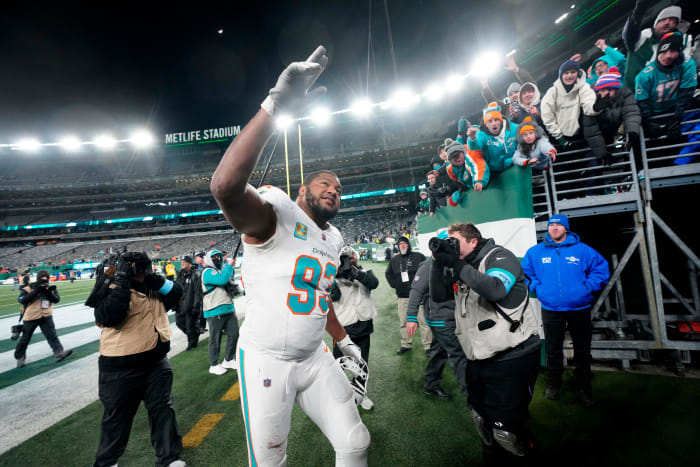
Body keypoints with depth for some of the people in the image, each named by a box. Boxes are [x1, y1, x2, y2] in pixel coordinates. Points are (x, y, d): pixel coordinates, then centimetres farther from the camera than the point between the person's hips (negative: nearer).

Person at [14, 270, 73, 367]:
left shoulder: (51, 289, 2)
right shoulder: (29, 288, -7)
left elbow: (57, 299, -9)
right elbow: (21, 300, -21)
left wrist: (48, 293, -25)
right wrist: (36, 291, -27)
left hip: (46, 316, 2)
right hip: (31, 317, -1)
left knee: (52, 334, -8)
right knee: (25, 338, 13)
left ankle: (59, 353, -14)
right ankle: (20, 357, 34)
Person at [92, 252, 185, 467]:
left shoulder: (153, 289, 7)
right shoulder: (112, 290, -12)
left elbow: (176, 292, 0)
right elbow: (108, 317, -27)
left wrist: (155, 279, -13)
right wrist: (122, 282, -27)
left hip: (156, 362, 5)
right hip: (120, 368, -5)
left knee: (163, 409, 12)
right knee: (117, 416, 15)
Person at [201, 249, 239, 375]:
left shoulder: (221, 270, 17)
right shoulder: (208, 272, -11)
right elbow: (222, 279, -25)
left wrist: (230, 266, 6)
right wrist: (229, 265, -16)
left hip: (228, 309, 8)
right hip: (215, 311, -8)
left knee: (234, 333, 12)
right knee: (215, 338, 5)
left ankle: (228, 360, 27)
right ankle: (214, 365, 20)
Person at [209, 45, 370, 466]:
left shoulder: (333, 240, 8)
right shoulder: (276, 212, -16)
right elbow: (225, 187, -39)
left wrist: (344, 341, 24)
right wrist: (276, 105, -39)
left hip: (315, 358, 7)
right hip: (266, 361, -6)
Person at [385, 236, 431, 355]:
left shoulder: (418, 257, -1)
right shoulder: (394, 260, 12)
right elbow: (388, 273, 25)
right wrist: (394, 285, 12)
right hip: (402, 297, 4)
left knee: (423, 320, -3)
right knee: (403, 322, 9)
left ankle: (428, 345, 9)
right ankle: (406, 344, 23)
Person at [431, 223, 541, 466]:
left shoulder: (499, 256, -11)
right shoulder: (460, 268, 9)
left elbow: (496, 290, -30)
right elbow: (438, 295, 5)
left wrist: (457, 264, -29)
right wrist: (438, 263, -8)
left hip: (512, 358, -7)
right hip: (478, 359, 8)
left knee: (506, 429, -2)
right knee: (482, 419, 22)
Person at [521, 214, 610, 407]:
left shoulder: (582, 250, -1)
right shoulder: (535, 252, 0)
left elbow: (601, 268, 6)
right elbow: (525, 272, 10)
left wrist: (588, 287, -4)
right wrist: (537, 288, -1)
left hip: (580, 308, 0)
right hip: (551, 310, 0)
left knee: (582, 351, 12)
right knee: (553, 350, 12)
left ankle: (583, 389, 29)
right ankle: (553, 385, 29)